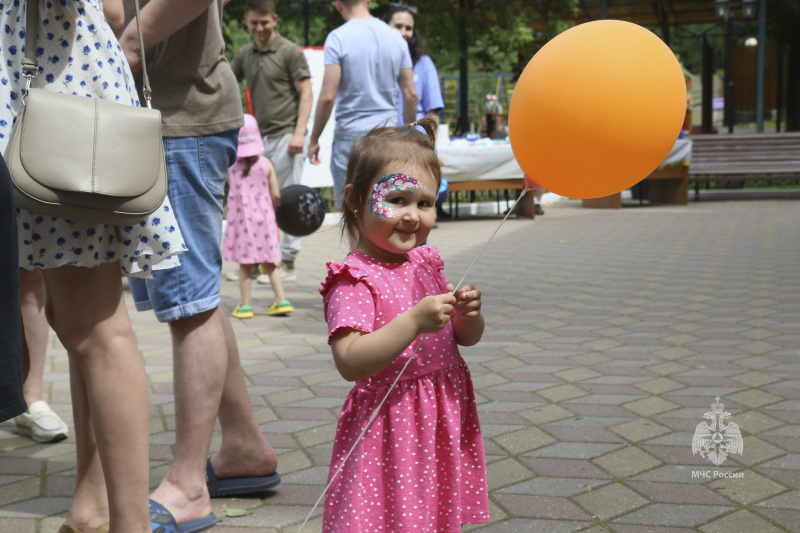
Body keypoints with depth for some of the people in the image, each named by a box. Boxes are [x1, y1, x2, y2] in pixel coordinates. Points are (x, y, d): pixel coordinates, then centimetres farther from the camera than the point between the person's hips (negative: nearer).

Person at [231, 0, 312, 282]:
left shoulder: (290, 52, -3)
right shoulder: (244, 54, 13)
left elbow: (306, 94, -5)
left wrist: (299, 132, -14)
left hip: (285, 136, -6)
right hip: (259, 137, 6)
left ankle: (288, 262, 2)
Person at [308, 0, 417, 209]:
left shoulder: (338, 38, -9)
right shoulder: (396, 37, 5)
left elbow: (328, 96, -14)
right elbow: (410, 94, 7)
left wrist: (314, 139, -4)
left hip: (351, 135, -4)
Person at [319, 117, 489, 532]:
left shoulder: (425, 263, 8)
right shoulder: (354, 280, -15)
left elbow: (467, 338, 15)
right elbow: (350, 362, -26)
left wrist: (468, 315, -7)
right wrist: (414, 321, -30)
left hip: (444, 422, 7)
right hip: (391, 430, -7)